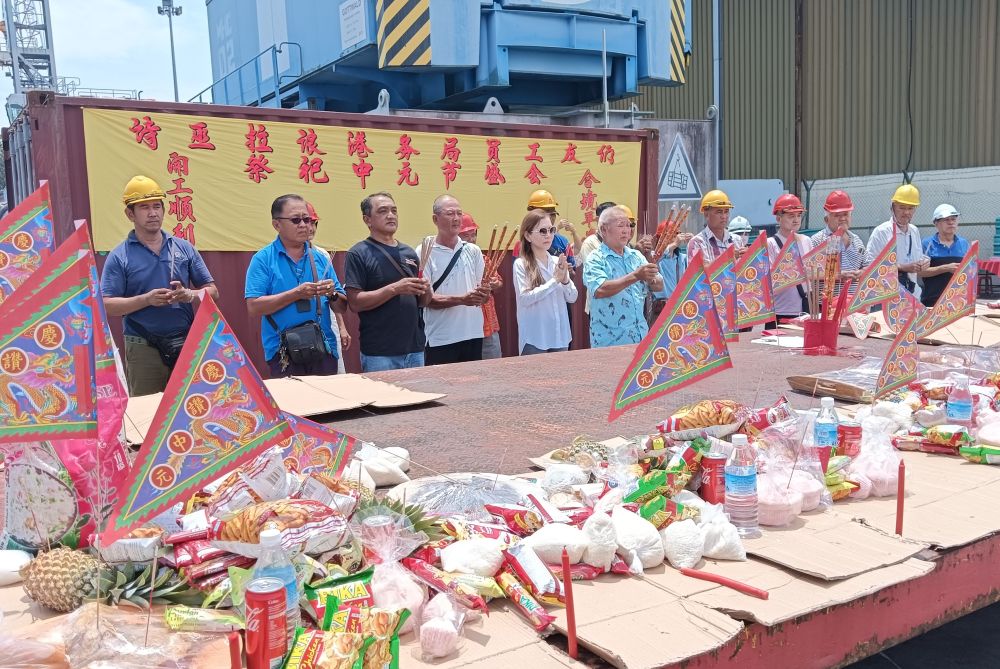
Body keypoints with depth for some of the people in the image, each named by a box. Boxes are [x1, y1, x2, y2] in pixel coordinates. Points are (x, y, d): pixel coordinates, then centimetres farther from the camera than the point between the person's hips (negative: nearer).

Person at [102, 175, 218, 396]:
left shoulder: (184, 248, 8)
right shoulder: (119, 257, 0)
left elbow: (212, 291, 8)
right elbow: (107, 305, -6)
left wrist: (189, 295, -12)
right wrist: (146, 299, -19)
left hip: (186, 343, 3)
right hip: (144, 348, -2)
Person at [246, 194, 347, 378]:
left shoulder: (321, 257, 9)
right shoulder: (263, 259, -2)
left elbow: (342, 307, 11)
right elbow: (254, 308, -12)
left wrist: (332, 294, -10)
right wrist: (296, 294, -18)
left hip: (324, 349, 4)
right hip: (283, 353, -4)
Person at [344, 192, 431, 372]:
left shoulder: (409, 253, 13)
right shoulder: (358, 254, -4)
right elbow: (355, 302, -13)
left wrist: (425, 290, -5)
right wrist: (395, 289, -21)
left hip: (415, 348, 6)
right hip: (379, 353, -6)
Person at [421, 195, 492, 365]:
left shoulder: (473, 251, 10)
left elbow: (484, 294, 10)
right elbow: (426, 299, -10)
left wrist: (484, 293, -14)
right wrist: (462, 299, -21)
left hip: (473, 336, 4)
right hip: (440, 340, -4)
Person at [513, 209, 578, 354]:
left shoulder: (558, 262, 6)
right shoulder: (521, 264, -7)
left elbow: (572, 298, 6)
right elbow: (525, 298, -18)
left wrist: (565, 280, -13)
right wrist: (555, 280, -18)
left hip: (560, 336, 5)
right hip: (534, 339, -5)